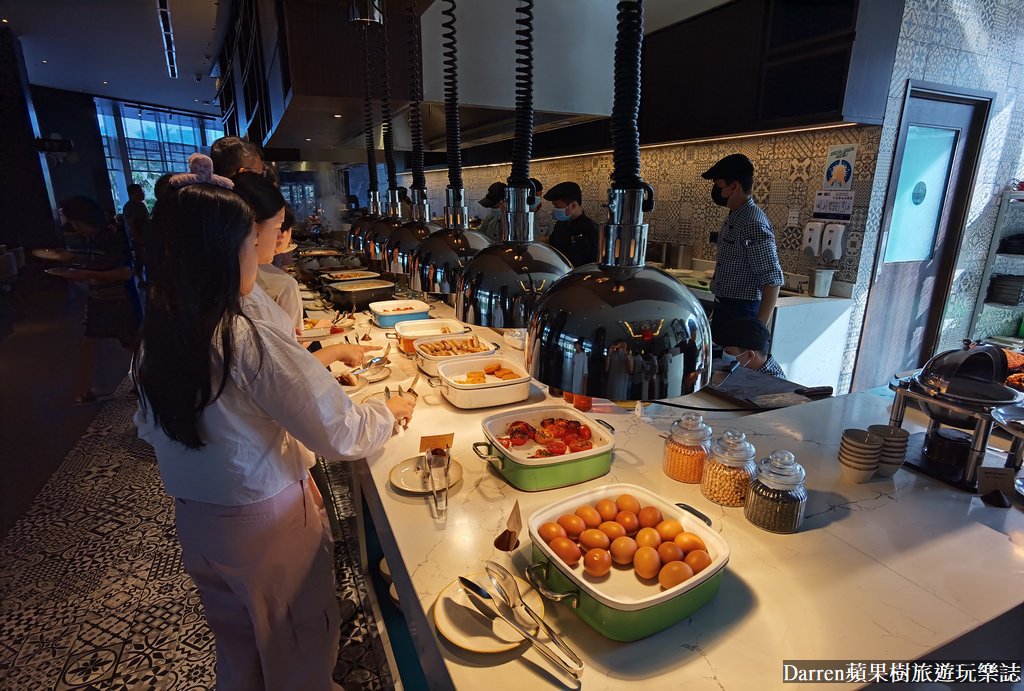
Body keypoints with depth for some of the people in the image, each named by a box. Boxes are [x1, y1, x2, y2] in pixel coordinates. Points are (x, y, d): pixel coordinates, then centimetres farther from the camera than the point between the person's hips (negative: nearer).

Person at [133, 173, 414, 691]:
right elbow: (339, 435, -27)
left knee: (236, 648, 30)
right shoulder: (253, 342, -29)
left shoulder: (154, 341, -7)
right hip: (267, 526, -6)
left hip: (194, 524, 7)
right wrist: (389, 411, -7)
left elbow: (151, 429, 6)